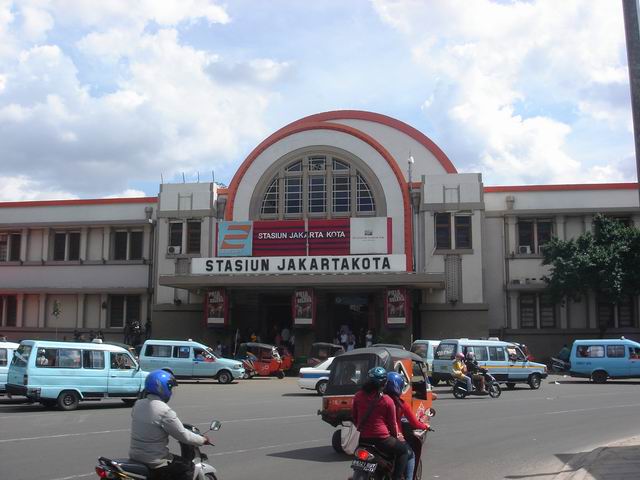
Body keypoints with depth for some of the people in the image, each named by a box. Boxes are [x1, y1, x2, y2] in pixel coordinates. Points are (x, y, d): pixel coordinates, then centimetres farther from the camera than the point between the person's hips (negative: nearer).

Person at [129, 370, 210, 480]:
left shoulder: (138, 405, 0)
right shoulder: (165, 411, -21)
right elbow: (184, 436, -14)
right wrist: (203, 440, 3)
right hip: (154, 462, -7)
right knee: (188, 467, 11)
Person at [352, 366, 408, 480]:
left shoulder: (358, 396, 0)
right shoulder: (387, 401, -11)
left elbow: (354, 417, 11)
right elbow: (392, 423, 0)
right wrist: (395, 436, 17)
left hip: (363, 438, 5)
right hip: (381, 439, -4)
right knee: (403, 450, 18)